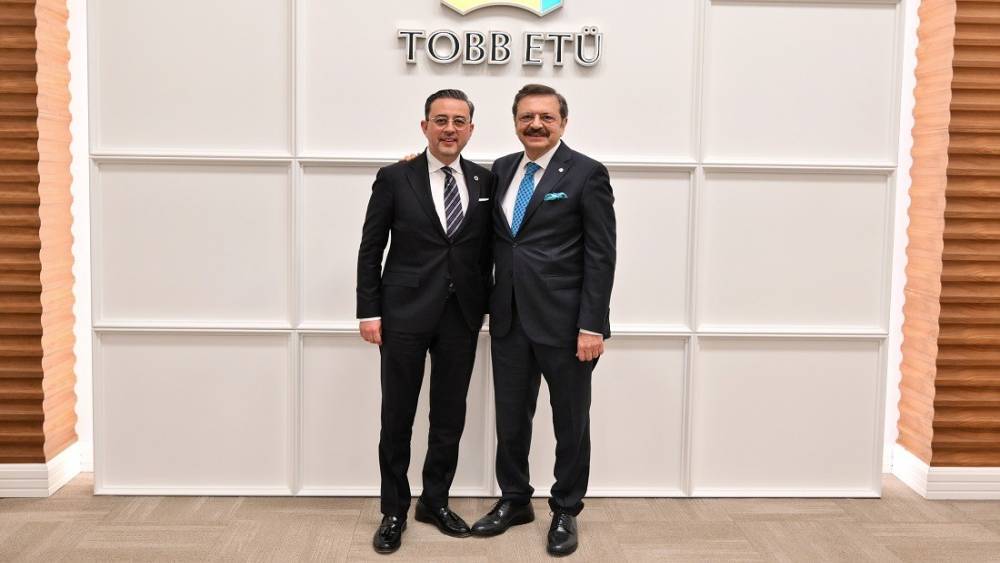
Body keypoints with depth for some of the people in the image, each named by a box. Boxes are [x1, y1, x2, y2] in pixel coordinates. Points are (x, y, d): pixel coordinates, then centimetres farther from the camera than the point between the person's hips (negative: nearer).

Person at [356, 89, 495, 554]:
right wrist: (369, 312, -5)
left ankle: (435, 502, 28)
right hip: (405, 314, -2)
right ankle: (394, 511, 21)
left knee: (450, 416, 11)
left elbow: (486, 250, 9)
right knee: (397, 417, 6)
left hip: (462, 317, 3)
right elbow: (370, 249, -1)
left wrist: (484, 306, 6)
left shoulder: (485, 181, 6)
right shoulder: (395, 178, -2)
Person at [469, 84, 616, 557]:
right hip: (509, 320, 5)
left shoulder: (586, 174, -6)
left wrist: (592, 326, -14)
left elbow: (600, 256, -10)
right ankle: (514, 500, 33)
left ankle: (565, 512, 25)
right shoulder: (502, 169, 10)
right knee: (510, 417, 14)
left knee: (570, 422, 9)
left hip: (563, 321, -5)